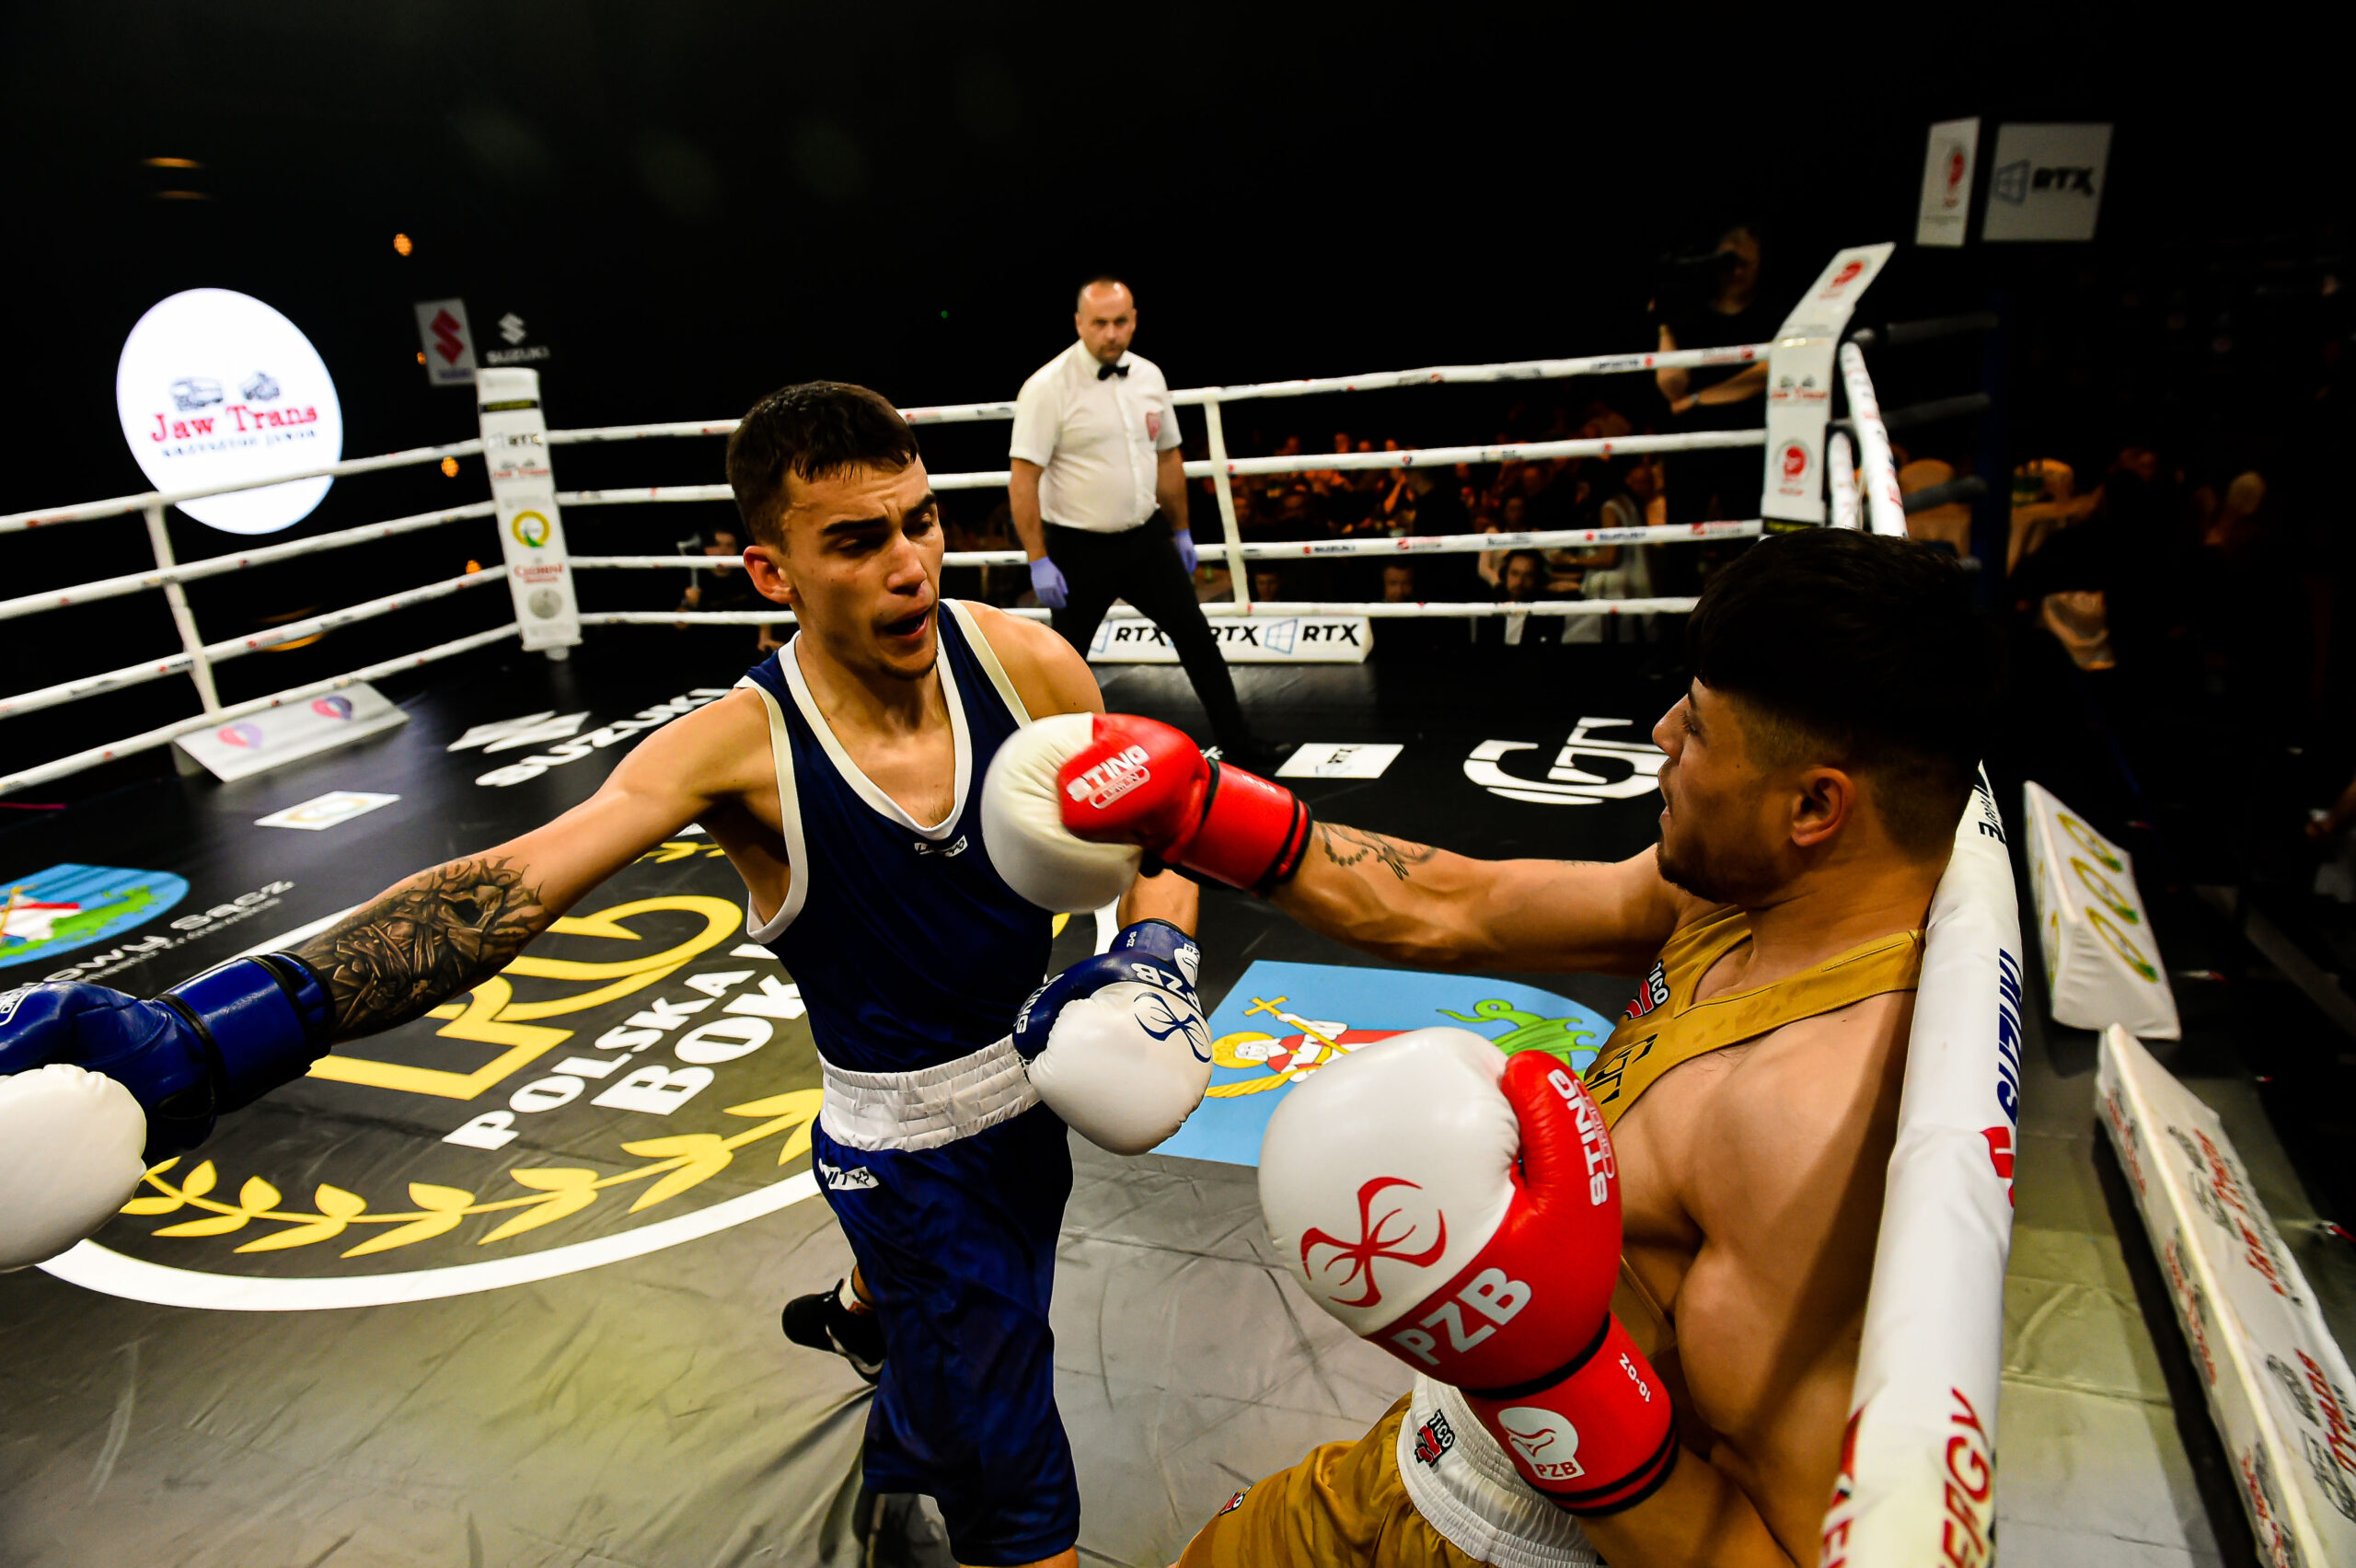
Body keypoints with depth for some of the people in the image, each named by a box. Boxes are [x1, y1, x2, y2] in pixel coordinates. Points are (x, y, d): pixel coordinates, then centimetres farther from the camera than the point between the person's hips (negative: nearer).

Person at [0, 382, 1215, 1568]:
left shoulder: (1025, 661, -17)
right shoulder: (740, 750, -26)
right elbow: (508, 888, -37)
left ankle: (856, 1312, 74)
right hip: (903, 1146, -5)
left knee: (933, 1276, 38)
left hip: (1036, 1084, 5)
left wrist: (1152, 955, -23)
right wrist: (199, 1042, -49)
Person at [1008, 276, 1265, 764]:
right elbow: (1023, 479, -16)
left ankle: (1238, 743, 22)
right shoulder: (1048, 387, -14)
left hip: (1146, 539, 5)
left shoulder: (1149, 376, 3)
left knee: (1196, 637, 9)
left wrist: (1181, 531, 17)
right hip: (1079, 548, -5)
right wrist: (1038, 560, -19)